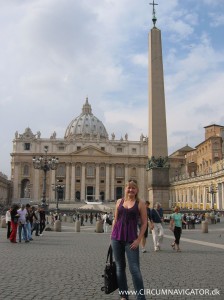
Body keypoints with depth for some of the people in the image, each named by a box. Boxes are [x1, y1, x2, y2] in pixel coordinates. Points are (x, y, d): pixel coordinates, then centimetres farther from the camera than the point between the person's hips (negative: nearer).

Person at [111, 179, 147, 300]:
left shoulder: (140, 203, -2)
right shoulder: (119, 201, 8)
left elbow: (144, 223, -3)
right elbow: (115, 220, 13)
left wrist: (138, 239, -10)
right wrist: (112, 236, 10)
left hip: (131, 239, -4)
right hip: (117, 238, 4)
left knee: (135, 269, -6)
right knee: (120, 267, 11)